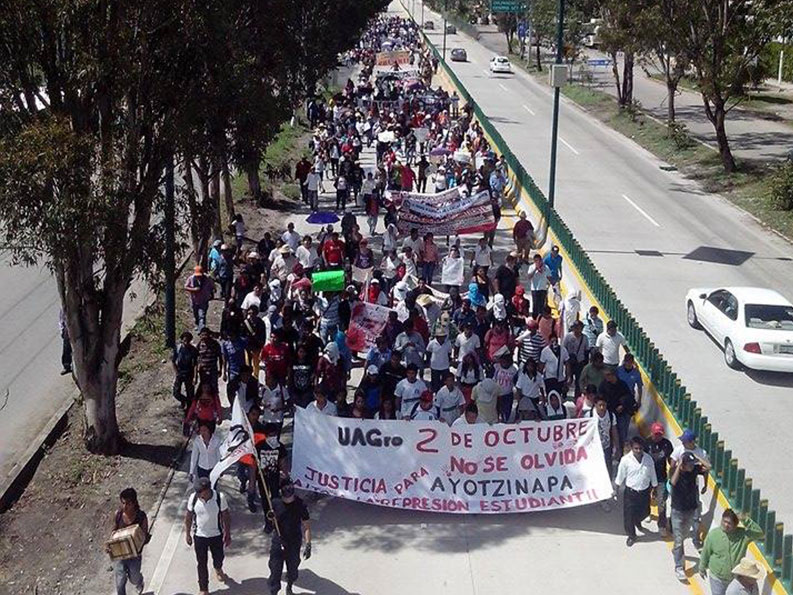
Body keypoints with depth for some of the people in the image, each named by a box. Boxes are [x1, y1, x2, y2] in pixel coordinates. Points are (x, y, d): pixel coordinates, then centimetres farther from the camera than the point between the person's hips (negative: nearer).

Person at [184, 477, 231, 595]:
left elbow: (226, 516, -11)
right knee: (202, 563, 11)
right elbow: (188, 516, -4)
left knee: (219, 557, 23)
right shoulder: (193, 498, -20)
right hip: (199, 536, 0)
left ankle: (218, 570, 59)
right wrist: (187, 534, 3)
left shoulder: (220, 497, -25)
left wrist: (228, 534, -5)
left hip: (217, 535, 0)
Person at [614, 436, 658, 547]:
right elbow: (620, 477, -6)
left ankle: (637, 520, 59)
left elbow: (652, 475, 2)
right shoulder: (625, 460, -19)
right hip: (630, 492, -3)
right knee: (629, 515, 6)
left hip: (644, 491, 3)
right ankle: (631, 535, 33)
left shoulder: (648, 459, -12)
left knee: (644, 512, 22)